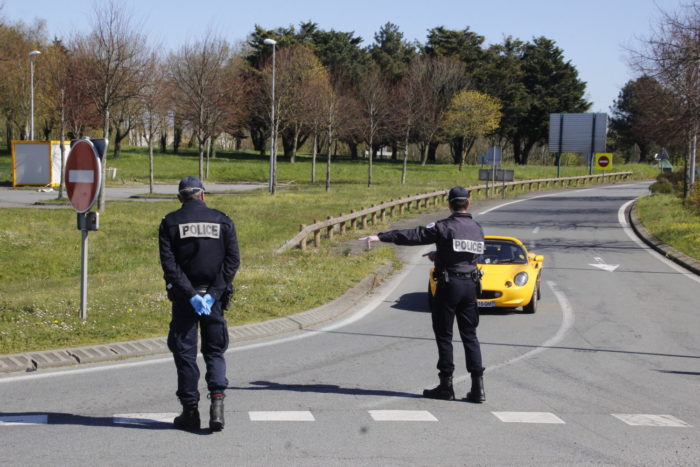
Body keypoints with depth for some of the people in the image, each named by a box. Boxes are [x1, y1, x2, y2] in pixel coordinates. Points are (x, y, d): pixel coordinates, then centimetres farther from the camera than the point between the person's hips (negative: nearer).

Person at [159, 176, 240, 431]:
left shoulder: (170, 222, 0)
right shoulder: (222, 221, 4)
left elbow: (168, 263, -10)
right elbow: (233, 260, -4)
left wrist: (190, 294, -13)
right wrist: (213, 293, -8)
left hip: (183, 297, -1)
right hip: (215, 297, 2)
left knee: (184, 353, 7)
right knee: (215, 352, 12)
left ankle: (190, 410, 9)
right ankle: (217, 400, -8)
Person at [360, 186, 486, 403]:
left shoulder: (444, 227, -10)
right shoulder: (477, 228, 9)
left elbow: (413, 235, -16)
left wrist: (380, 237, -18)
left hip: (449, 285, -5)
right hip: (470, 285, 5)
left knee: (444, 336, 4)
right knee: (470, 336, 10)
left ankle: (446, 386, 5)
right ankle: (477, 387, 5)